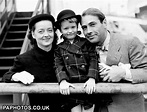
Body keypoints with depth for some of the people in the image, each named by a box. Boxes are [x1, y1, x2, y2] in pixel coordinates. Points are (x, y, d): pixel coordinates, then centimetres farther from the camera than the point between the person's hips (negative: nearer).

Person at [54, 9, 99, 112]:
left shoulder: (87, 43, 4)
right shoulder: (59, 49, 7)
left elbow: (93, 61, -6)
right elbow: (58, 66, -3)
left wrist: (91, 79, -22)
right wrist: (63, 81, -22)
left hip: (88, 88, -1)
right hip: (71, 89, 1)